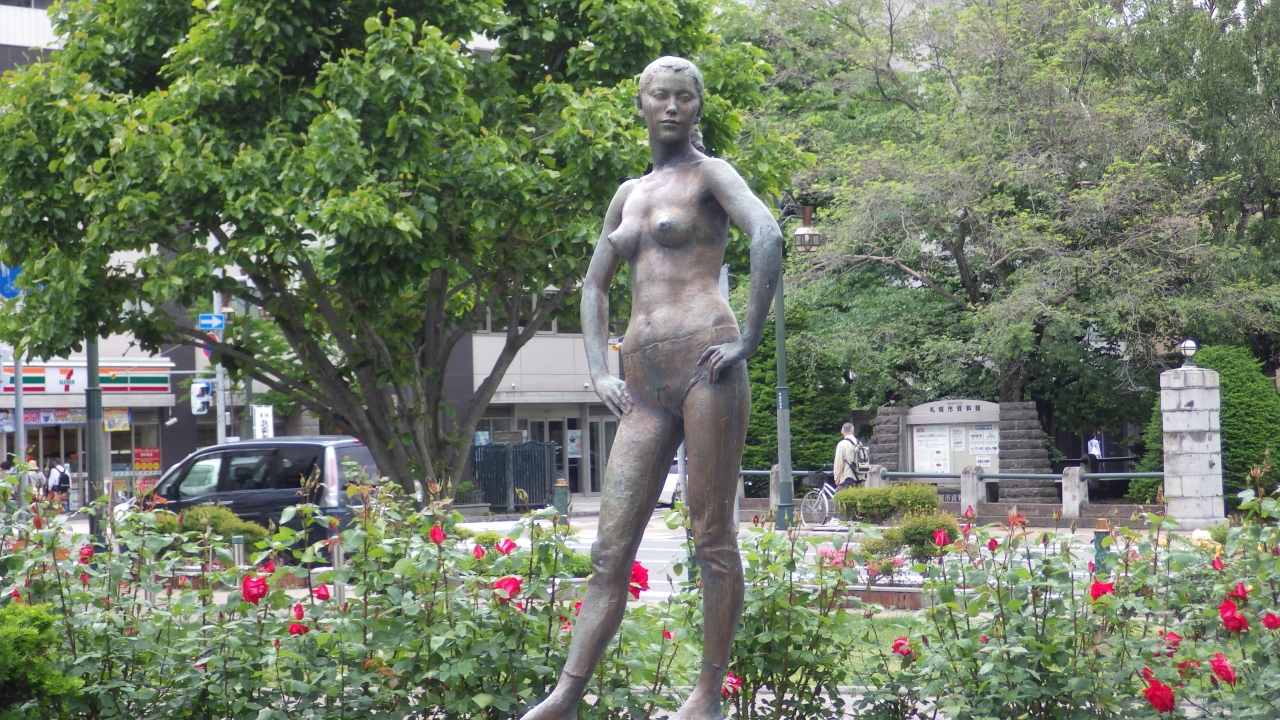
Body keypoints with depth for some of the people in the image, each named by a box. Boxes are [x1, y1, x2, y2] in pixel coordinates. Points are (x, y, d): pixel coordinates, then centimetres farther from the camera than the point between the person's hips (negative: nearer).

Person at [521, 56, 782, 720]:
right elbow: (594, 286, 29)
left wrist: (748, 341, -16)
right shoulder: (628, 195, 24)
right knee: (610, 549, 0)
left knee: (713, 536, -3)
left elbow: (767, 237, -13)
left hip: (704, 360, -6)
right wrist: (599, 373, 15)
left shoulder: (709, 174, 5)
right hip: (644, 383, 6)